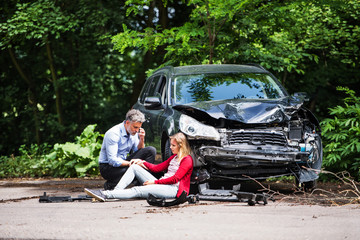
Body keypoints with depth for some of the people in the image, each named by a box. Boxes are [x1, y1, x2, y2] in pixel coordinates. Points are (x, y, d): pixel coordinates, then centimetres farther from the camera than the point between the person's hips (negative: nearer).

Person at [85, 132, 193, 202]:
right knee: (134, 167, -2)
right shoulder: (174, 157, 27)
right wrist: (142, 162, 13)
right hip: (160, 184, 9)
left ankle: (105, 195, -39)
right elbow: (157, 168, 25)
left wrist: (155, 182, -13)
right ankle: (117, 190, -19)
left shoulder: (187, 160, -4)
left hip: (173, 189, -9)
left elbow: (175, 179, -13)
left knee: (138, 191, -28)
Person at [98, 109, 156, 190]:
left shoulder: (133, 132, 2)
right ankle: (110, 185, -13)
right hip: (107, 167, -8)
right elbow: (112, 160, -27)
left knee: (151, 151, -7)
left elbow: (138, 152, 9)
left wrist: (142, 139, -9)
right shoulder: (113, 133, -22)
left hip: (123, 162, 8)